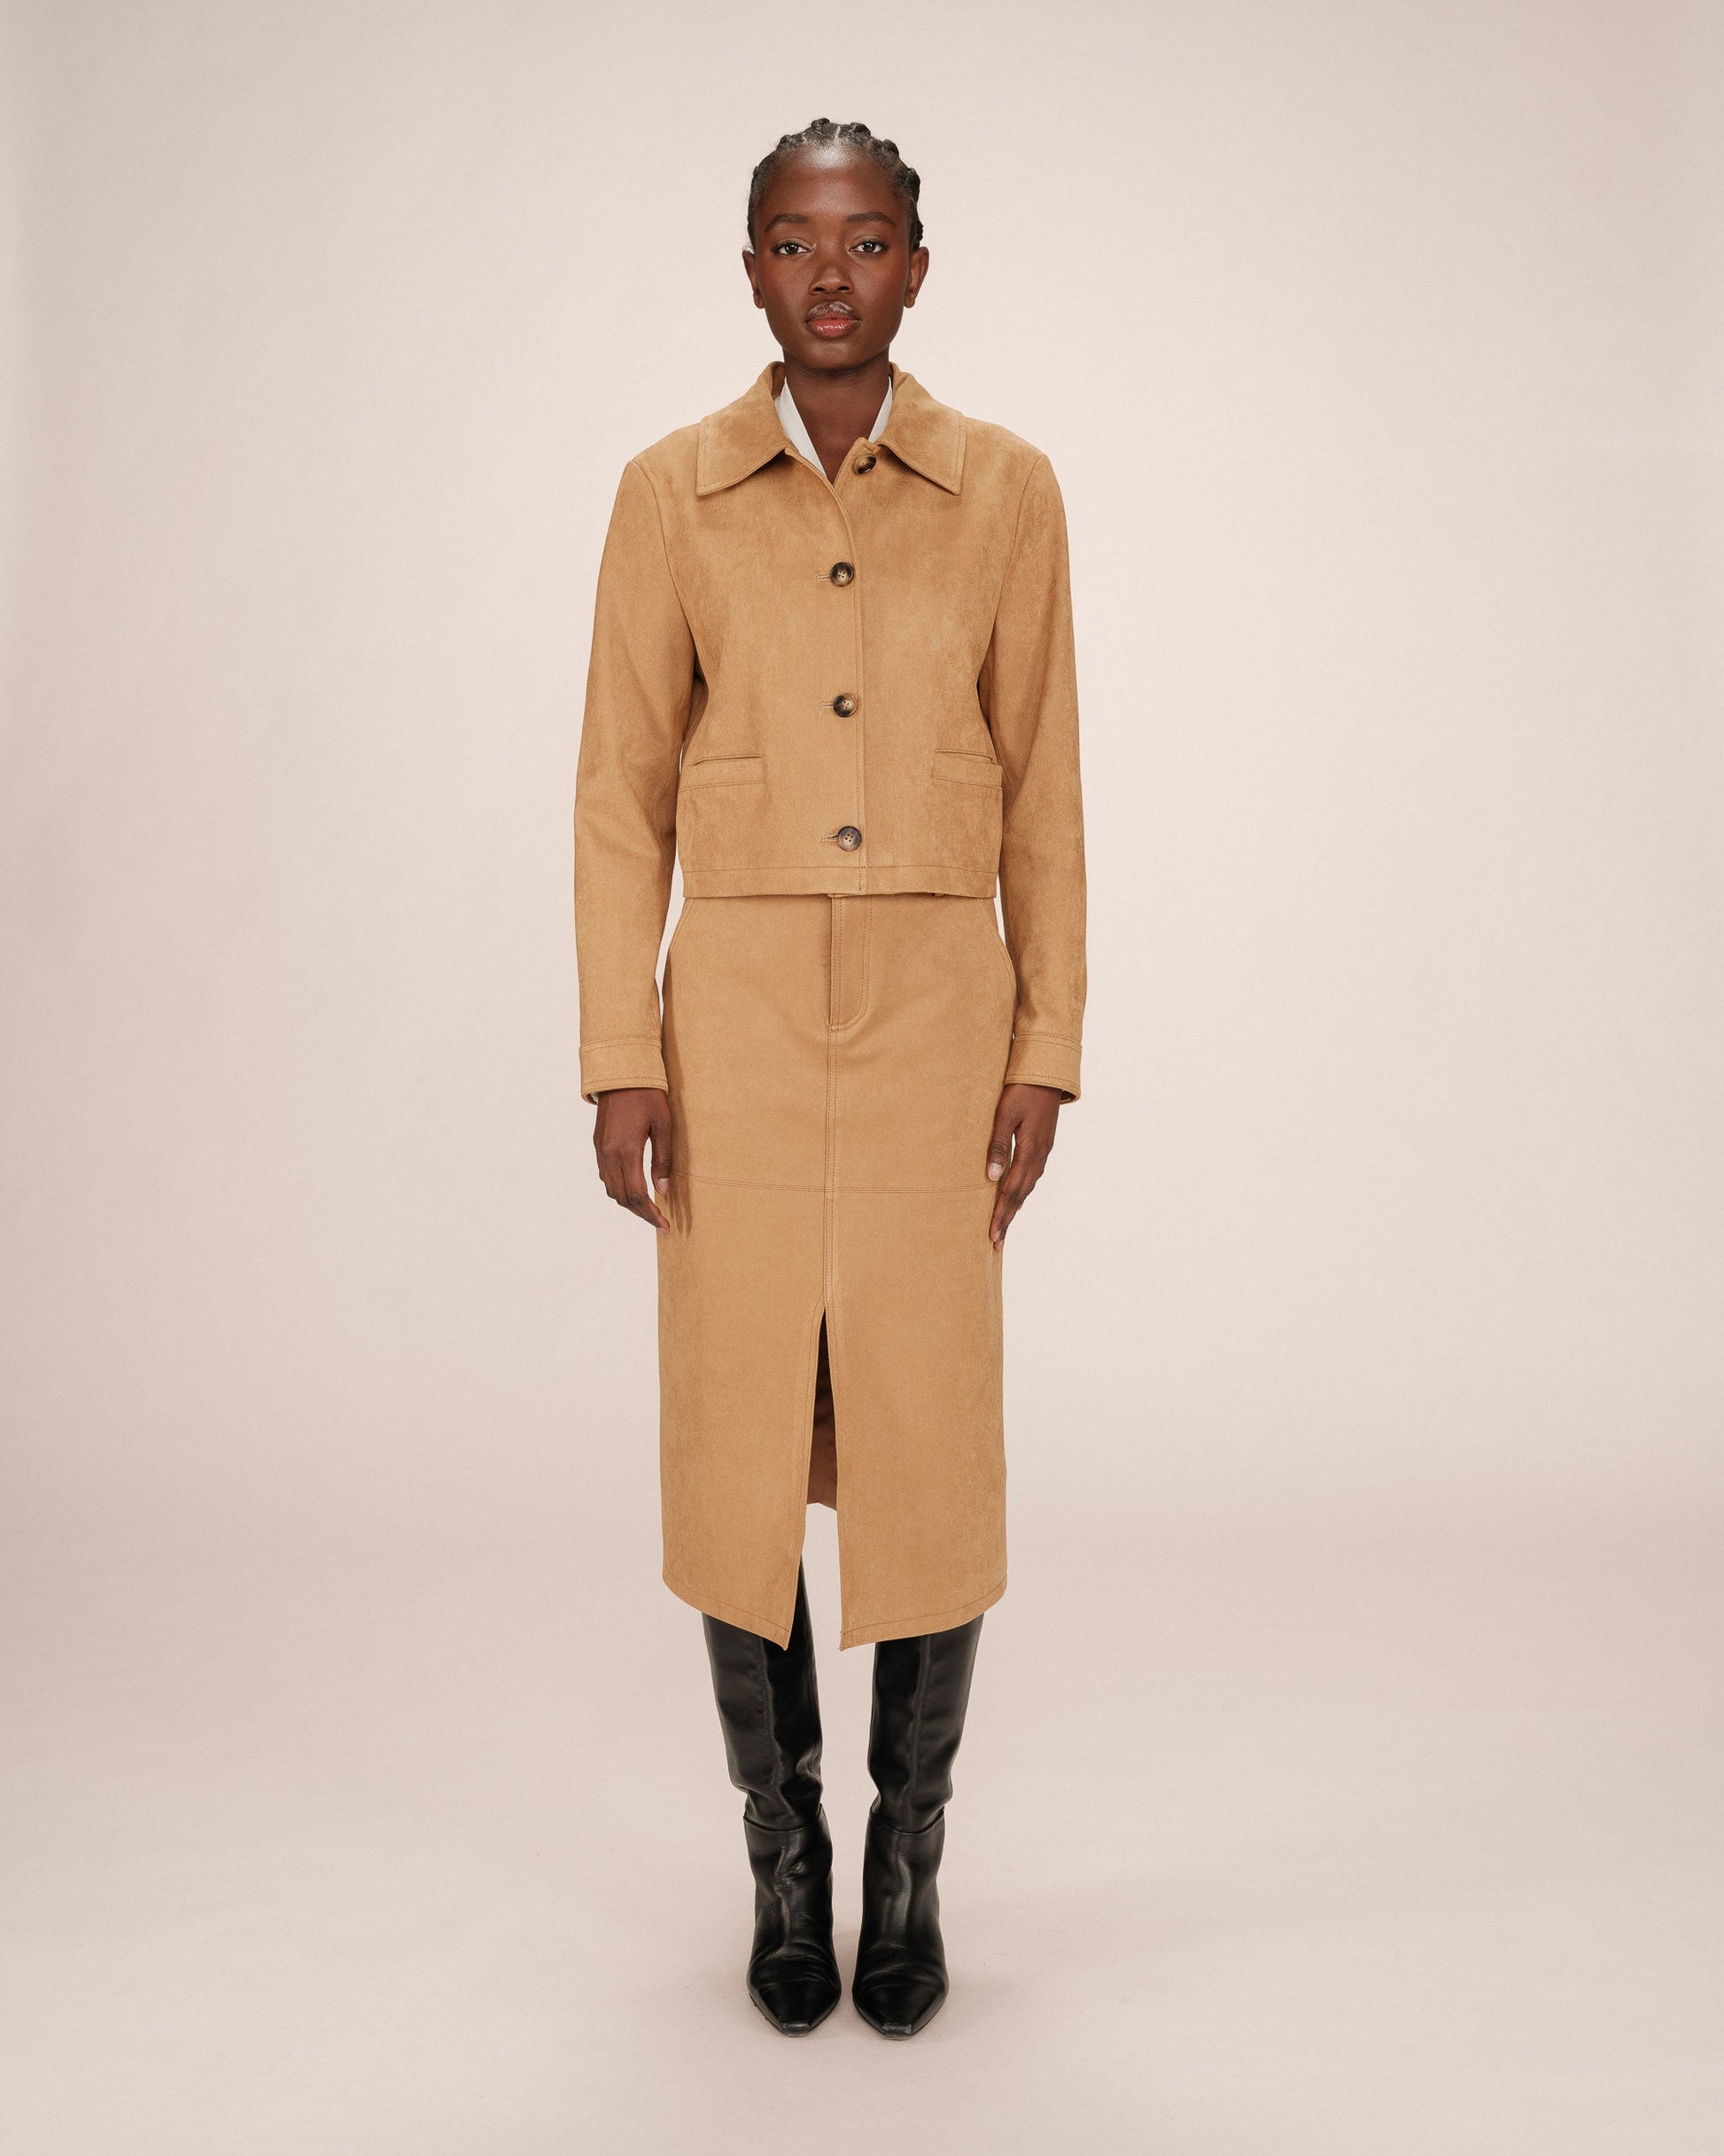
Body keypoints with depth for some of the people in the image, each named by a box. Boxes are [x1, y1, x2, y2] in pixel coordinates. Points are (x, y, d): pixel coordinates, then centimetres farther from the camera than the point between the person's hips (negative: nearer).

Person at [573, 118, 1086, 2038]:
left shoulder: (1005, 490, 3)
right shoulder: (672, 493, 3)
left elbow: (1041, 791, 4)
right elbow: (622, 791, 3)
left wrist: (1045, 1056, -2)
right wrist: (620, 1060, -4)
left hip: (934, 1018, 0)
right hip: (735, 1015, 0)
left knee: (931, 1443, 1)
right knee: (738, 1444, 4)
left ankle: (908, 1864, 22)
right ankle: (784, 1862, 23)